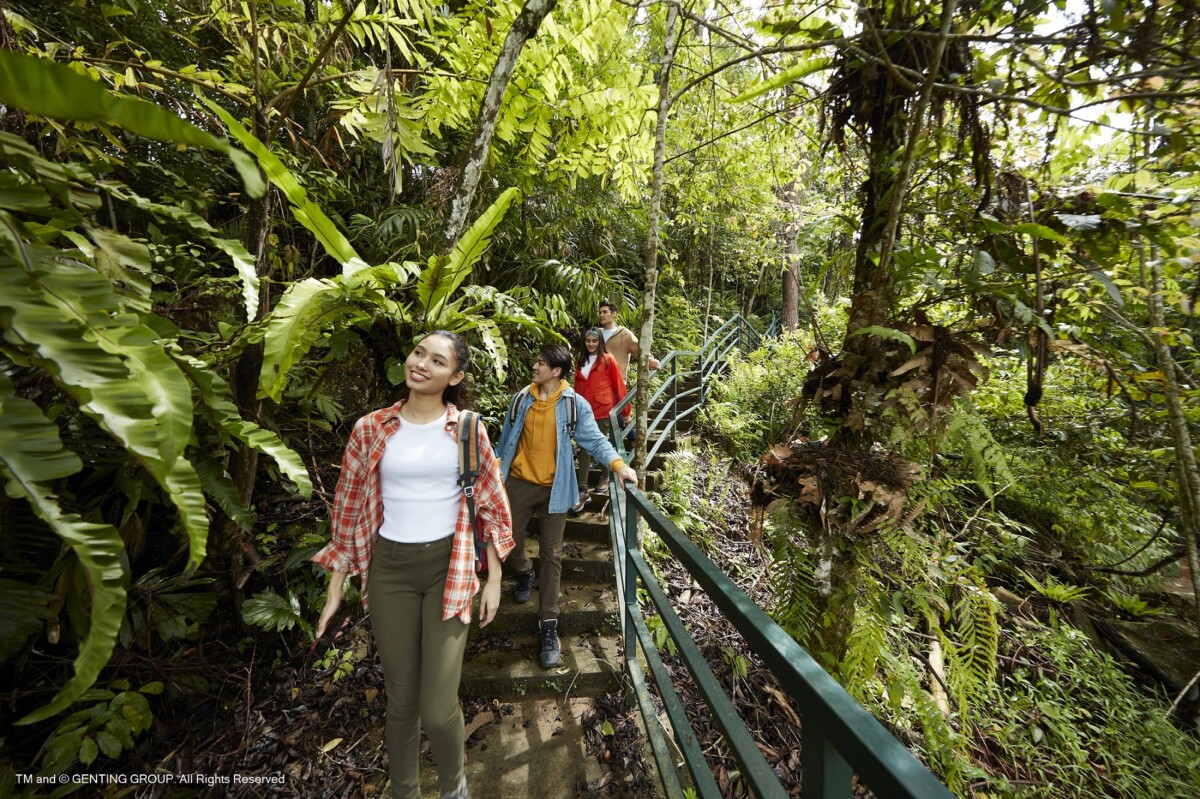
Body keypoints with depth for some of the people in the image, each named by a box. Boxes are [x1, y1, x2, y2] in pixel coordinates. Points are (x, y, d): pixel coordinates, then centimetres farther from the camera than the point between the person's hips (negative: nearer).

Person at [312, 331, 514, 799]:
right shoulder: (372, 429, -3)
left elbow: (491, 503, 0)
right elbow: (348, 509, 5)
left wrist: (494, 579, 1)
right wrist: (336, 588, 7)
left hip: (449, 566, -1)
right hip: (389, 569, 1)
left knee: (438, 708, 1)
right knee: (400, 700, 15)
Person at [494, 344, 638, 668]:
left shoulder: (575, 404, -10)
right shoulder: (522, 398, 0)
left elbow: (594, 439, -15)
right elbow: (506, 438, 8)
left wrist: (618, 464, -32)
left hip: (554, 488, -3)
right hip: (519, 483, 3)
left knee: (551, 555, 4)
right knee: (510, 540, 16)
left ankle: (548, 625, 17)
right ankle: (525, 574, 51)